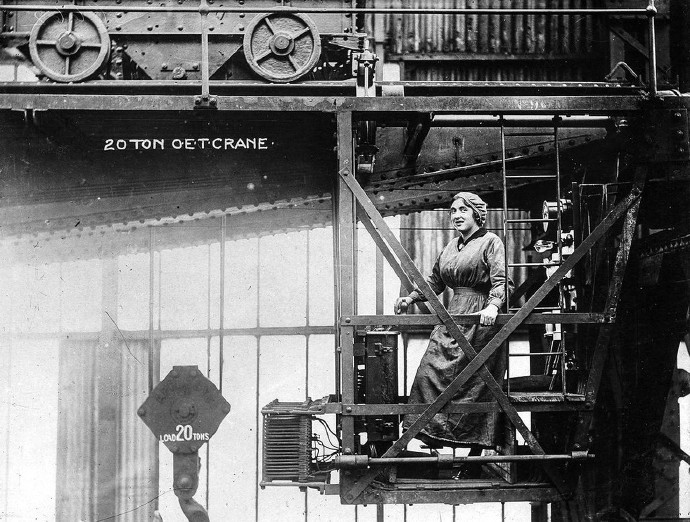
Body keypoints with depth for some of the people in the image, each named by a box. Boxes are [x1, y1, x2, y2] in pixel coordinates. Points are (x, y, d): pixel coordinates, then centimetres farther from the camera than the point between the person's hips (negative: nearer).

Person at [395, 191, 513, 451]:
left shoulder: (490, 242, -3)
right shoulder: (451, 247, 20)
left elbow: (501, 281, -15)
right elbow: (435, 281, 27)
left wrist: (493, 306, -32)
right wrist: (410, 298, 14)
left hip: (480, 319, -7)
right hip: (452, 317, 7)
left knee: (472, 381, -7)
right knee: (430, 372, -3)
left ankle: (476, 446, -1)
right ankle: (435, 435, 1)